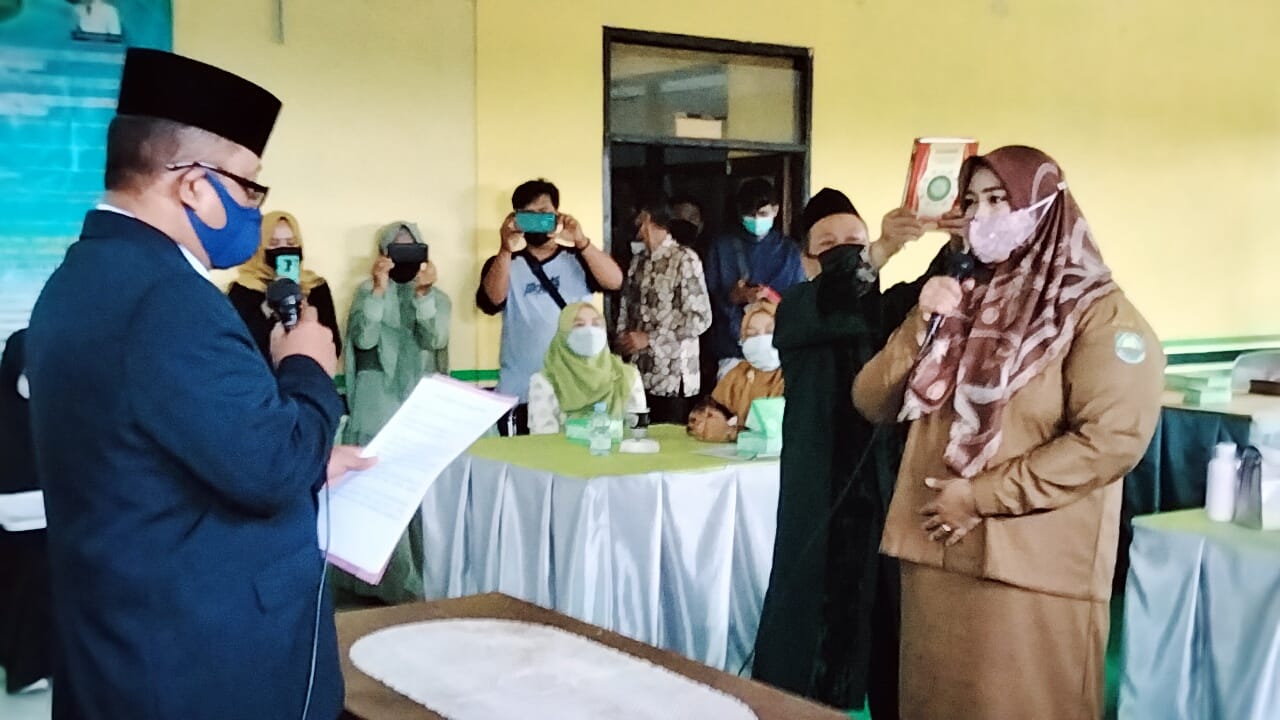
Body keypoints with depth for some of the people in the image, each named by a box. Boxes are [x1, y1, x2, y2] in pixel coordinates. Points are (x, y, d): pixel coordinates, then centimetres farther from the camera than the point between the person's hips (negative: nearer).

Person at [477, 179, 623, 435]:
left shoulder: (578, 260, 9)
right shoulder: (504, 264, 6)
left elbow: (614, 281, -9)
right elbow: (491, 302, -13)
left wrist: (580, 241, -21)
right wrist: (507, 250, -25)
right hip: (521, 394, -1)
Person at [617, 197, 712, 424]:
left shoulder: (684, 260, -10)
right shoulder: (638, 261, 12)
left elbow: (700, 318, -15)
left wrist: (649, 338, -14)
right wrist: (622, 339, -2)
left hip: (672, 376, -6)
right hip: (640, 373, 6)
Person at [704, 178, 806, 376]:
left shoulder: (790, 250, 8)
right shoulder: (722, 246, 7)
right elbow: (710, 297, 4)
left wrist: (774, 299, -14)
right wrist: (734, 297, -17)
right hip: (732, 348, 0)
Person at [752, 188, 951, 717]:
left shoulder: (895, 307, 10)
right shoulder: (796, 314, 2)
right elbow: (830, 297, -20)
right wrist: (884, 250, -38)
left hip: (893, 496, 2)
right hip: (824, 504, -2)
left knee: (894, 632, 3)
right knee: (816, 628, 0)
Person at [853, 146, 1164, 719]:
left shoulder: (1097, 311, -6)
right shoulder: (960, 301, 14)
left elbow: (1112, 440, -19)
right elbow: (873, 404, 9)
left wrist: (982, 496, -17)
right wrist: (922, 325, -7)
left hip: (1032, 571, -6)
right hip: (934, 554, 6)